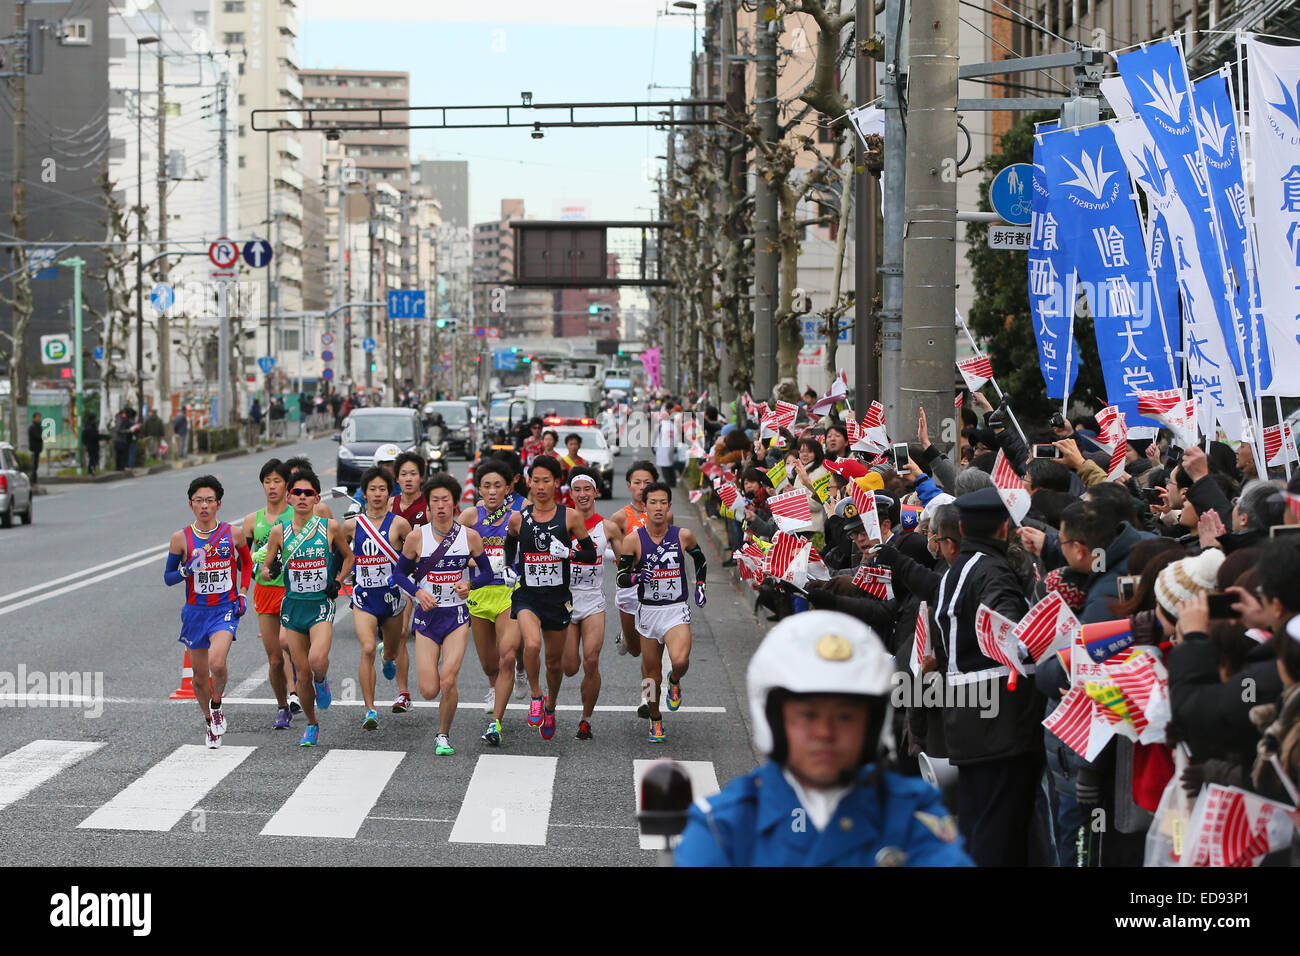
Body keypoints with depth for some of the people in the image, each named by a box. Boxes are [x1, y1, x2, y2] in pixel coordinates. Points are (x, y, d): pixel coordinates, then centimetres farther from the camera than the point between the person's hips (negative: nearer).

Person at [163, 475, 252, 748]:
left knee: (216, 662, -25)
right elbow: (167, 577, 3)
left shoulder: (234, 534, -2)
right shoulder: (181, 538, -3)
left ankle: (217, 707, 3)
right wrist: (186, 571, -17)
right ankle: (210, 723, 32)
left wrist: (242, 593, 6)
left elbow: (247, 562, 17)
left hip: (225, 609, -2)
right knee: (199, 675, 8)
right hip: (195, 611, 2)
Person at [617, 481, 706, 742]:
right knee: (651, 673, 8)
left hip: (677, 611, -1)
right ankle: (655, 720, 31)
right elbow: (620, 578, -4)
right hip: (648, 611, 1)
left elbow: (700, 560, 18)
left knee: (680, 661, -24)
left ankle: (674, 682, 12)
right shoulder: (633, 540, -6)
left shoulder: (683, 536, -3)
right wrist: (637, 576, -24)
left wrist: (700, 587, 9)